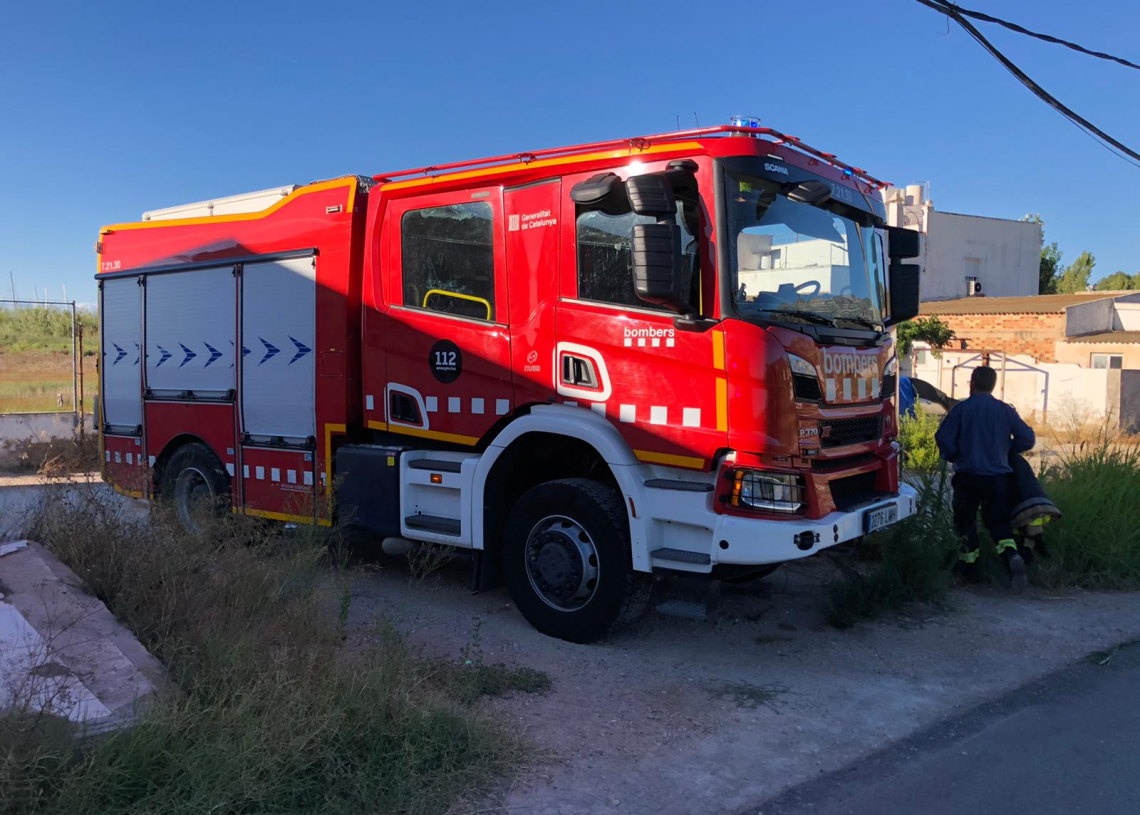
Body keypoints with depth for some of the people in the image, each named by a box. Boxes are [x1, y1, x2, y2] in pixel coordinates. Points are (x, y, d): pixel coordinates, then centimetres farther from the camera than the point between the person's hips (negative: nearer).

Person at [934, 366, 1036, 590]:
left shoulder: (961, 409, -7)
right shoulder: (1005, 411, 2)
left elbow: (943, 439, -13)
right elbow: (1028, 439, 1)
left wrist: (953, 457, 6)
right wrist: (1006, 449, 17)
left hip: (968, 476, -2)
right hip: (998, 477, 3)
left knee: (966, 521, 14)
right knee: (999, 522, 11)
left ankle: (969, 564, 19)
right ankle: (1012, 556, -13)